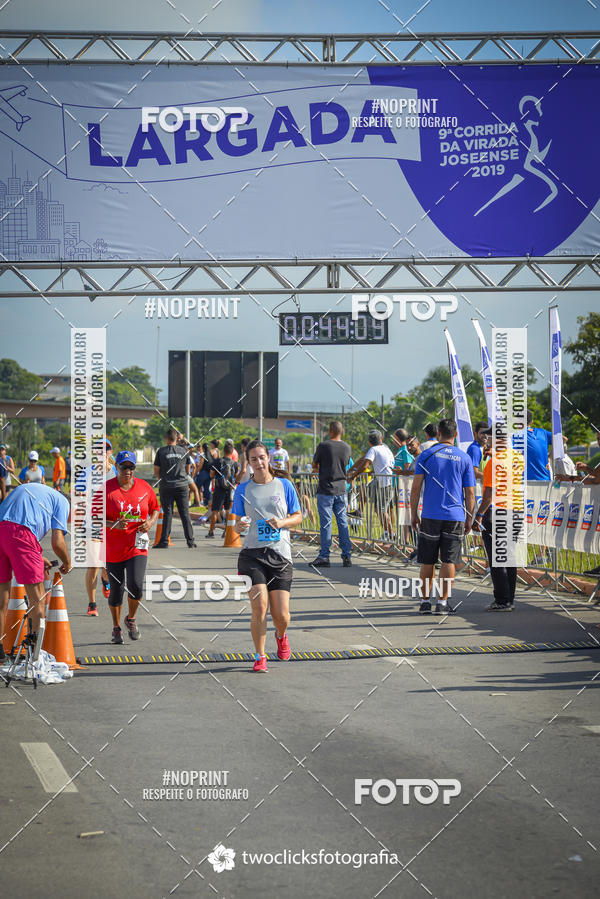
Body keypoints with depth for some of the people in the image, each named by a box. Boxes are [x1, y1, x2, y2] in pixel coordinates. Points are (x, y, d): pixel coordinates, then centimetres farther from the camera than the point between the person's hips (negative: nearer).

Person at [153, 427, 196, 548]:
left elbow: (156, 471, 1)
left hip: (166, 487, -1)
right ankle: (190, 540, 4)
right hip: (182, 485, 1)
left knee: (167, 513, 2)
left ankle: (164, 541, 0)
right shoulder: (184, 451, 2)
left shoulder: (161, 451, -4)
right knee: (185, 513, 6)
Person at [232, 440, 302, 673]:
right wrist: (239, 526, -14)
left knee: (281, 614, -2)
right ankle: (260, 656, 2)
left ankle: (281, 635, 35)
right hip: (252, 554, 0)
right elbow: (238, 524, 10)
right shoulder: (243, 490, 5)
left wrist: (281, 522, -9)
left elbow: (298, 516, 10)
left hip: (280, 555, 0)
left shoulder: (284, 485, 4)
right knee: (259, 606, -16)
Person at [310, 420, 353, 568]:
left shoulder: (323, 446, -10)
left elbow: (314, 465, 2)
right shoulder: (347, 448, 4)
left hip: (325, 491, -4)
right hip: (341, 490, 4)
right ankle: (347, 557, 6)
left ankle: (324, 557, 0)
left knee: (326, 524, -1)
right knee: (343, 524, 7)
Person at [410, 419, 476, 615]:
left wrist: (413, 514, 4)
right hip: (455, 517, 0)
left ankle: (426, 601, 12)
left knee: (427, 561, 8)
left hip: (430, 516, 0)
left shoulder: (426, 455, 1)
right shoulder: (464, 458, 4)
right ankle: (442, 602, 0)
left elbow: (416, 487, -3)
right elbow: (470, 493, 3)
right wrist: (469, 519, 11)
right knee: (449, 561, 2)